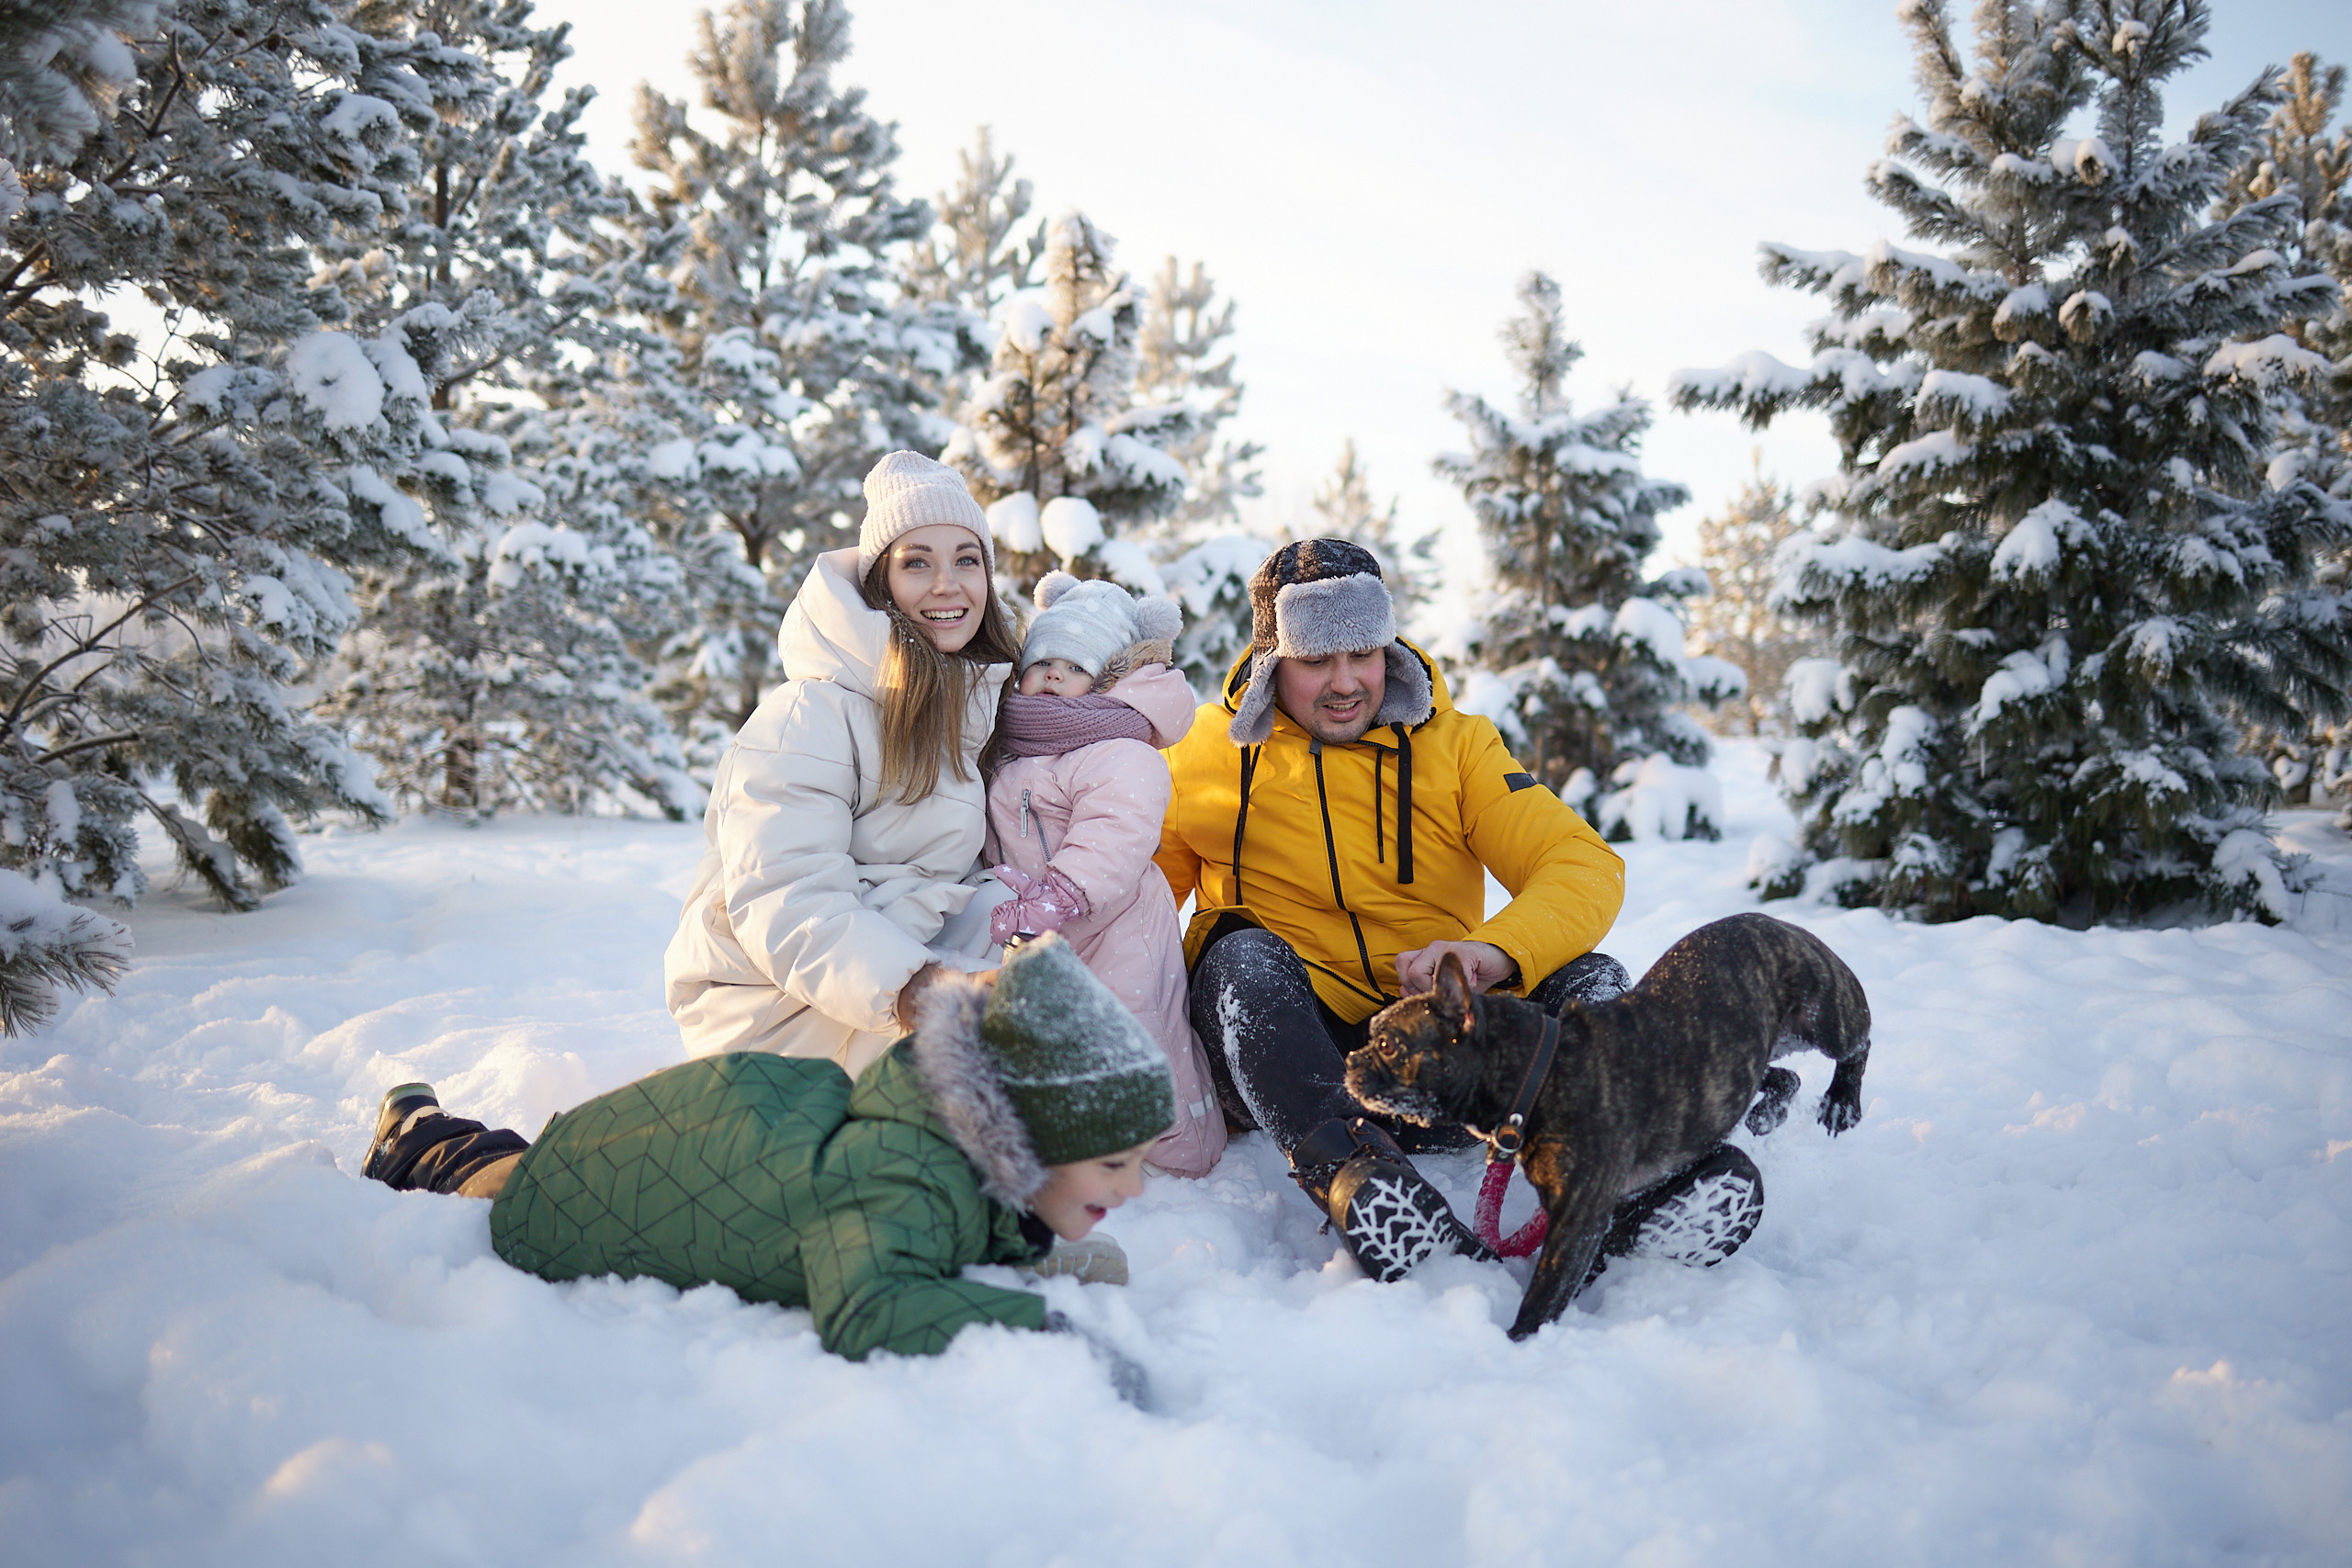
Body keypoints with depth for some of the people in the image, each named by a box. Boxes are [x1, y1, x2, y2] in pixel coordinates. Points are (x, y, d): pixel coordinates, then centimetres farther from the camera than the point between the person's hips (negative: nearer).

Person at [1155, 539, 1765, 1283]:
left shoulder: (1453, 743, 7)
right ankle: (1347, 1171, -53)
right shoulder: (1208, 751, 6)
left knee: (1588, 979, -20)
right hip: (1286, 1061, -1)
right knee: (1244, 958, -31)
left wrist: (1493, 950, -26)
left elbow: (1584, 865, -4)